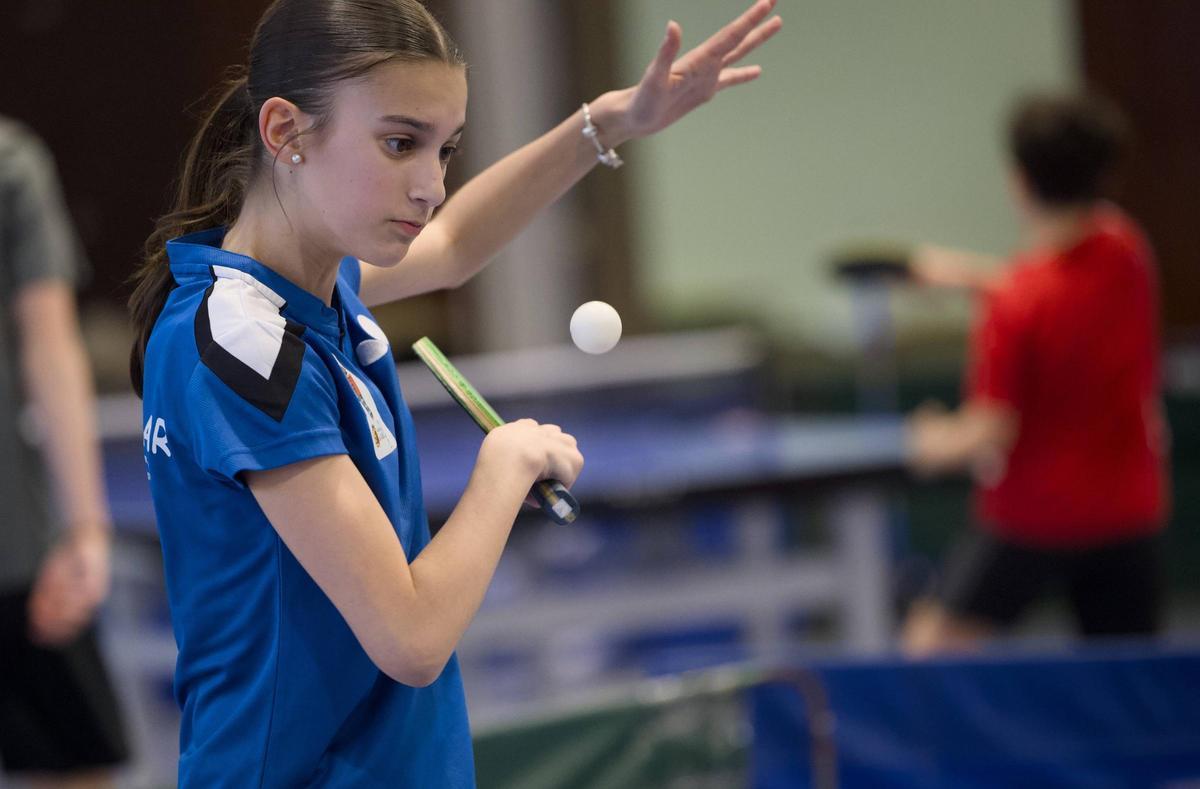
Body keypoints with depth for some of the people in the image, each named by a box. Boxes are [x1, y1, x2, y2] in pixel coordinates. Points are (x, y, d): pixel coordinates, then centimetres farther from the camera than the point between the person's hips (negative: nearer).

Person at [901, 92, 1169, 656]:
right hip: (1130, 512, 6)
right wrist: (977, 274, 19)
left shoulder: (1012, 304, -22)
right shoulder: (1128, 251, -4)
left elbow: (990, 439, -20)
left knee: (931, 644, 8)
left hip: (1033, 518, -5)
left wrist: (937, 441, 0)